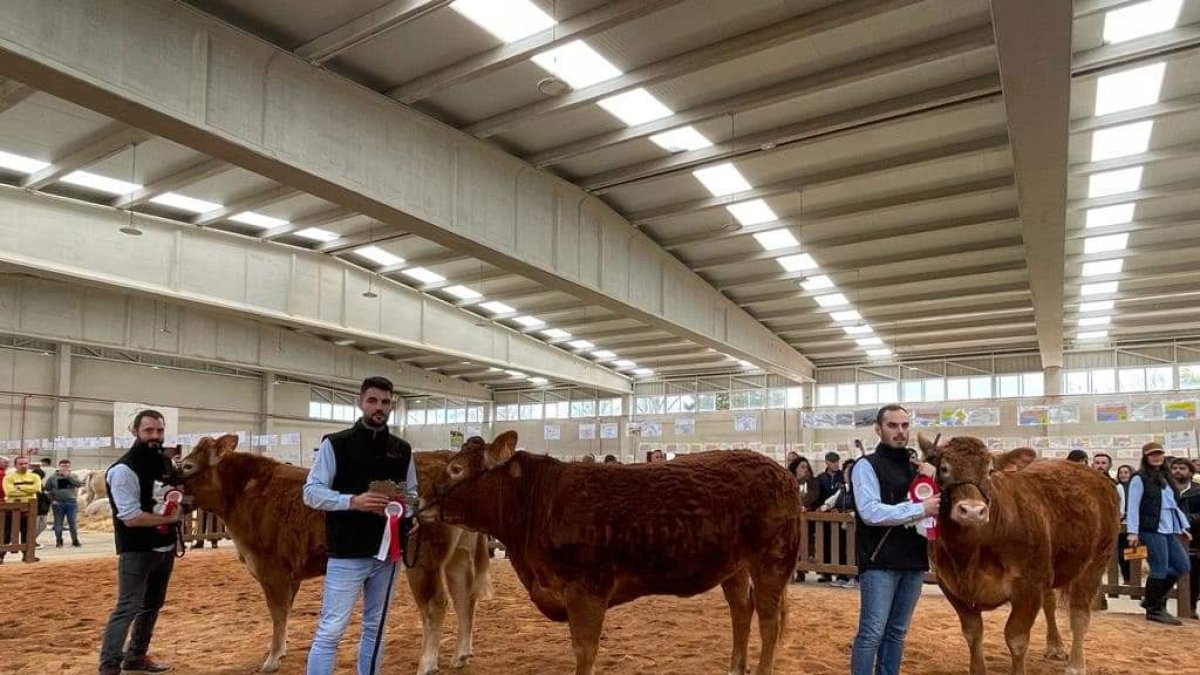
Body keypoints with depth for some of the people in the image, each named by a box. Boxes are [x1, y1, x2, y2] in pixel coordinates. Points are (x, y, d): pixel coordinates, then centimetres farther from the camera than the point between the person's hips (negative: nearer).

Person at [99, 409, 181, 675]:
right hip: (136, 551, -8)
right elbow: (131, 518, -23)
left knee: (152, 605, 17)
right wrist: (169, 518, -15)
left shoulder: (165, 463, 7)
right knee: (128, 608, -7)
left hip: (165, 548, 8)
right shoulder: (124, 469, -17)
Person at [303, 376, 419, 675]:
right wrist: (352, 501, -23)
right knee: (330, 630, -1)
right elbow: (311, 492, -10)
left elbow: (413, 495, 15)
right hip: (347, 553, -4)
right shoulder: (336, 444, -5)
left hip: (387, 553, 5)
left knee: (375, 628, 16)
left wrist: (405, 501, -8)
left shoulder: (402, 450, 8)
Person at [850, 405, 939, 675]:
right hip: (879, 563, -6)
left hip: (913, 562, 7)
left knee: (897, 632, 13)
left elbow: (930, 506, 25)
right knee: (872, 633, -5)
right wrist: (920, 509, -19)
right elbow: (870, 512, -19)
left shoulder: (915, 469, 14)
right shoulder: (867, 466, -6)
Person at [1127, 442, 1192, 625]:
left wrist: (1183, 526, 16)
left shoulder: (1166, 478, 17)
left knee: (1182, 566, 9)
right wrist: (1132, 531, -17)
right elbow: (1133, 506, -11)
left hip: (1169, 530, 8)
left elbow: (1174, 505, 22)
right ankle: (1154, 610, 9)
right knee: (1159, 570, -6)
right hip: (1151, 530, -8)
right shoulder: (1139, 478, -7)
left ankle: (1153, 601, 21)